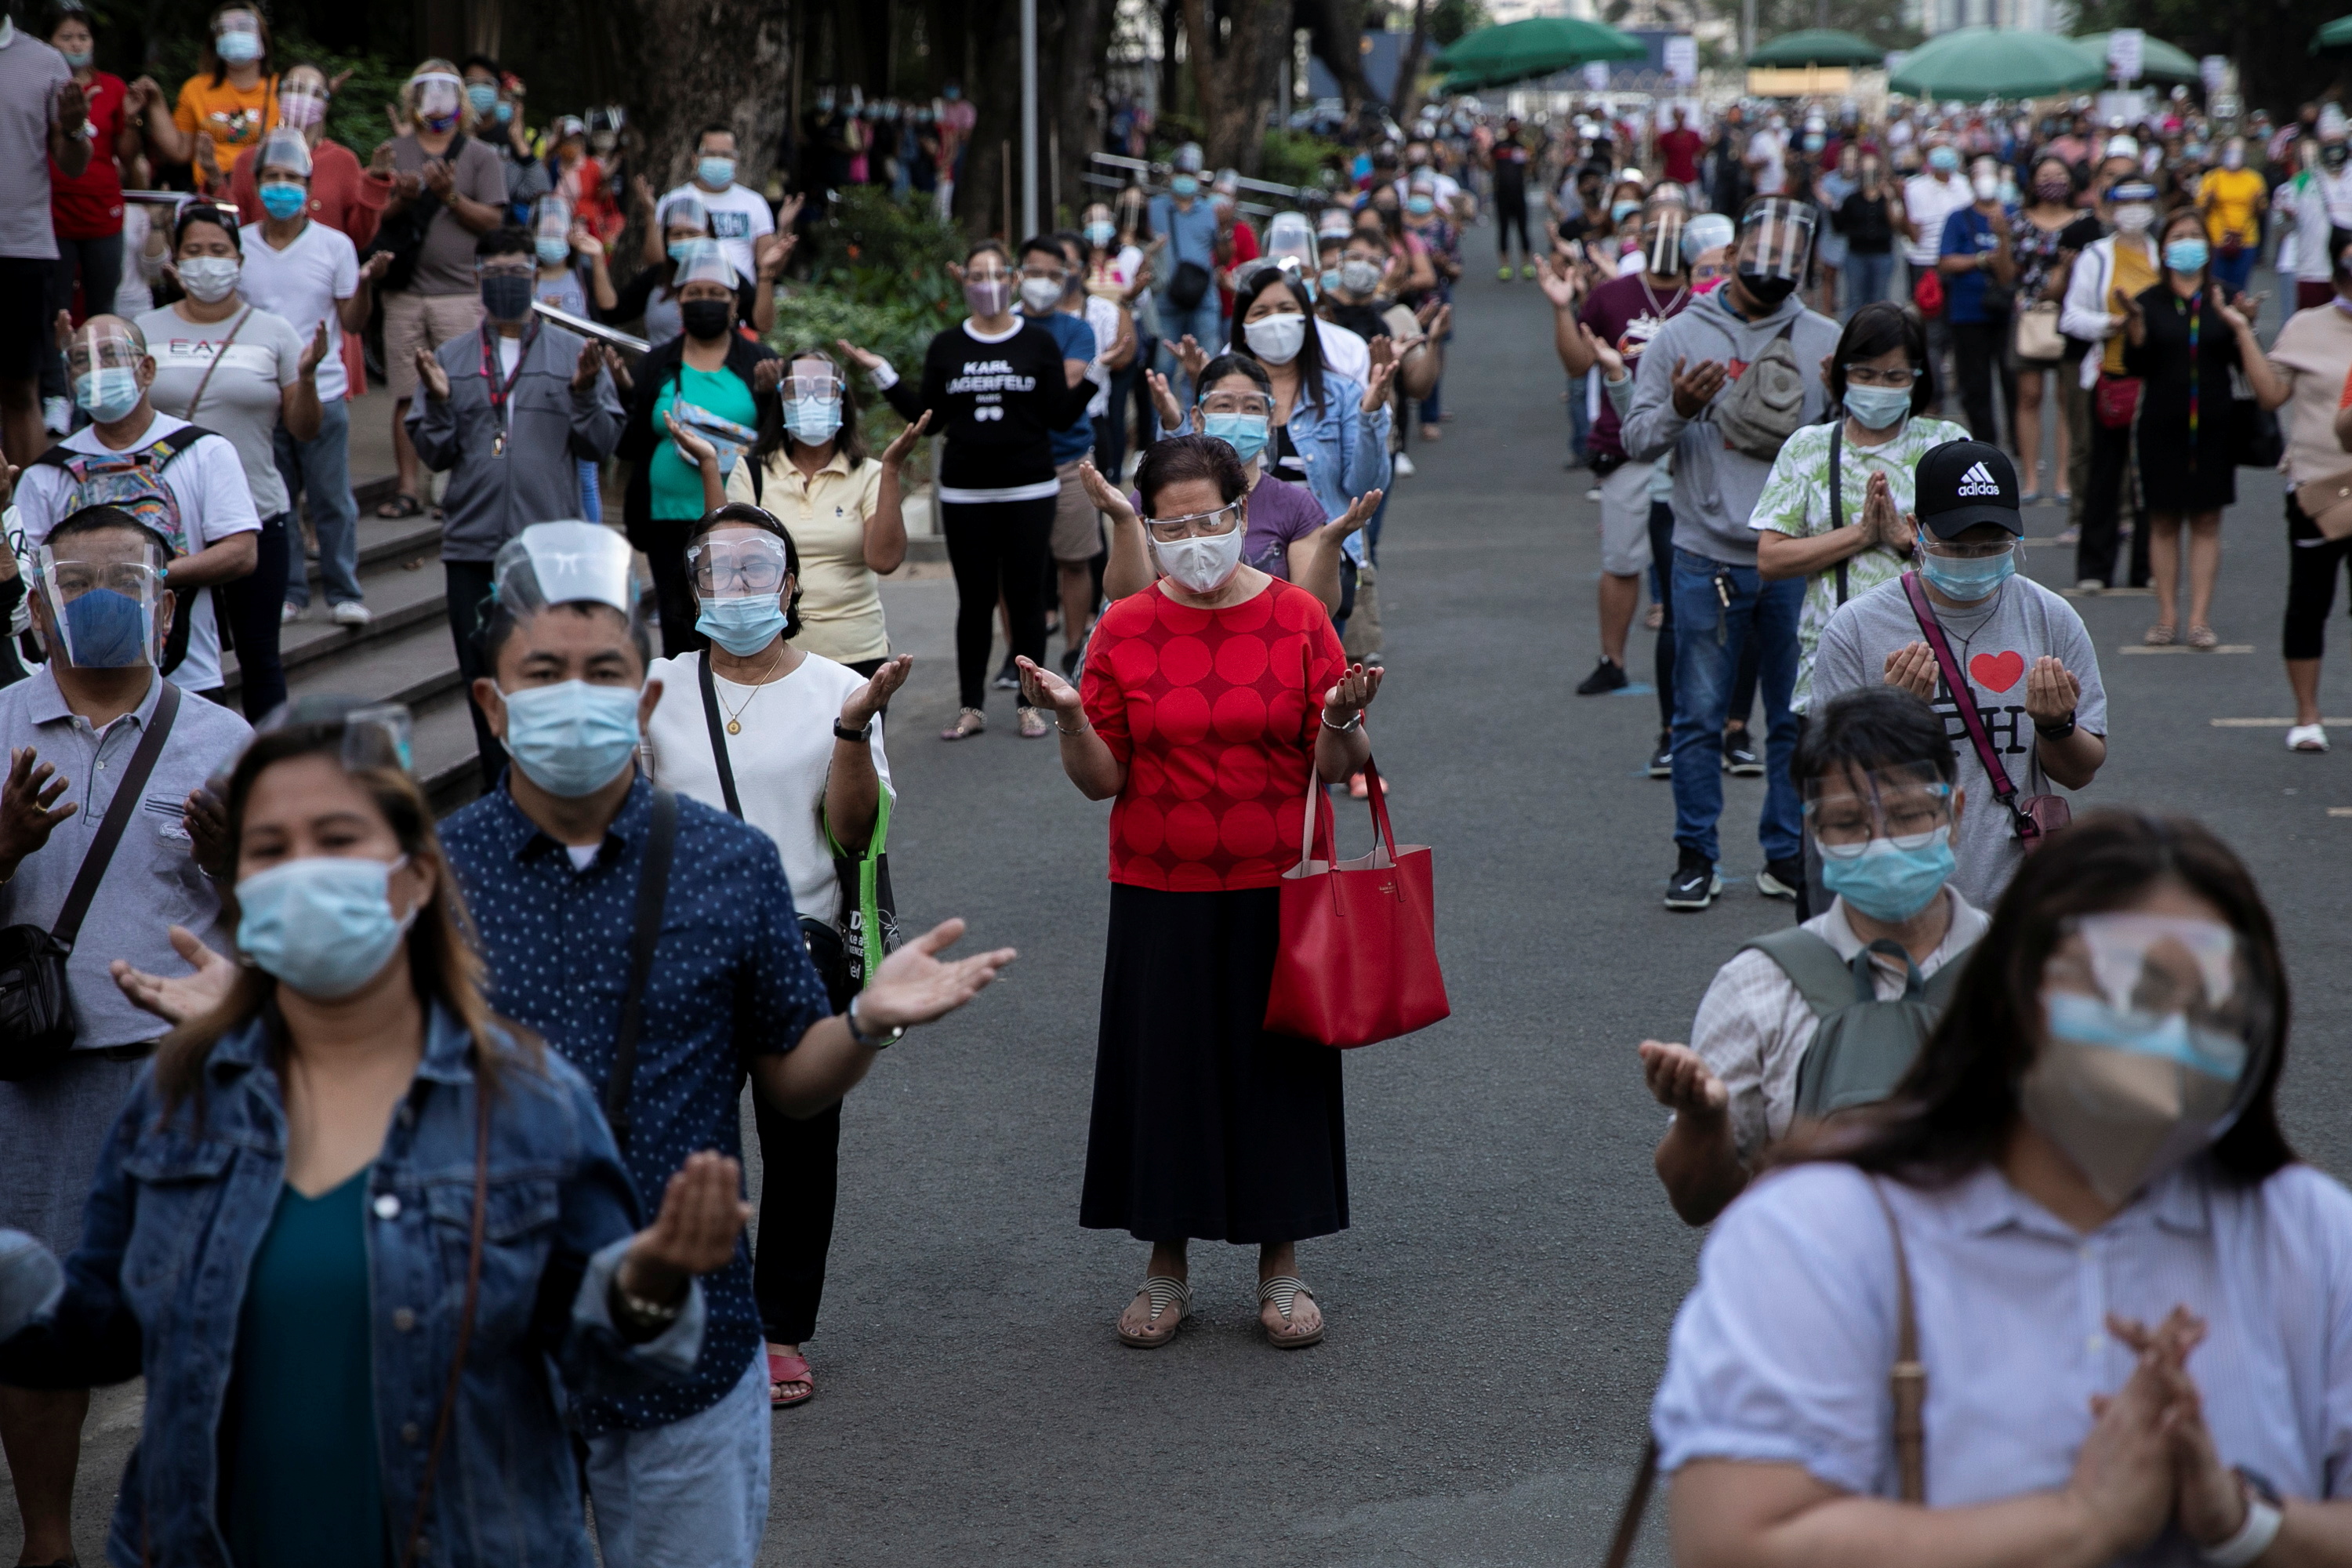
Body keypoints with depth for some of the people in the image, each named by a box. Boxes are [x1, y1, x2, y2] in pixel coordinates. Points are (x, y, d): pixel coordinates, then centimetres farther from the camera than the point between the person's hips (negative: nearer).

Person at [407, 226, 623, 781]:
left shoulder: (573, 352, 7)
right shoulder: (451, 359, 12)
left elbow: (601, 444, 0)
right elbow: (434, 454, 7)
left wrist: (585, 391, -16)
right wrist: (439, 401, -10)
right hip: (472, 547, 2)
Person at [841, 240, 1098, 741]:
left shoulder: (1038, 342, 4)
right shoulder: (947, 347, 9)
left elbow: (1060, 416, 2)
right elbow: (928, 418, 7)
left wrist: (1089, 376, -12)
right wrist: (883, 374, 2)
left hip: (1029, 492, -1)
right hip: (965, 493, 1)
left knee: (1025, 596, 1)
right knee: (975, 598, 3)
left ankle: (1030, 704, 9)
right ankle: (971, 706, 10)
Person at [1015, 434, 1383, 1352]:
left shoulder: (1297, 618, -2)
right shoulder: (1125, 630, 0)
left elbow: (1332, 769, -3)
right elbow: (1102, 780, -1)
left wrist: (1342, 722, -23)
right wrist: (1070, 716, -18)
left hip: (1274, 892, -1)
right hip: (1160, 896, 1)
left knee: (1277, 1064, 5)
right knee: (1164, 1065, 6)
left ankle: (1281, 1268, 19)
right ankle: (1166, 1269, 20)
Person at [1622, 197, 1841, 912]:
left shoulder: (1826, 342, 7)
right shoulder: (1681, 336, 2)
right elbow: (1635, 439, 1)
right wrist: (1677, 411, -18)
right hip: (1708, 558, -1)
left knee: (1799, 718, 8)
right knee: (1699, 717, 1)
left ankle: (1788, 853, 18)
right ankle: (1695, 857, 10)